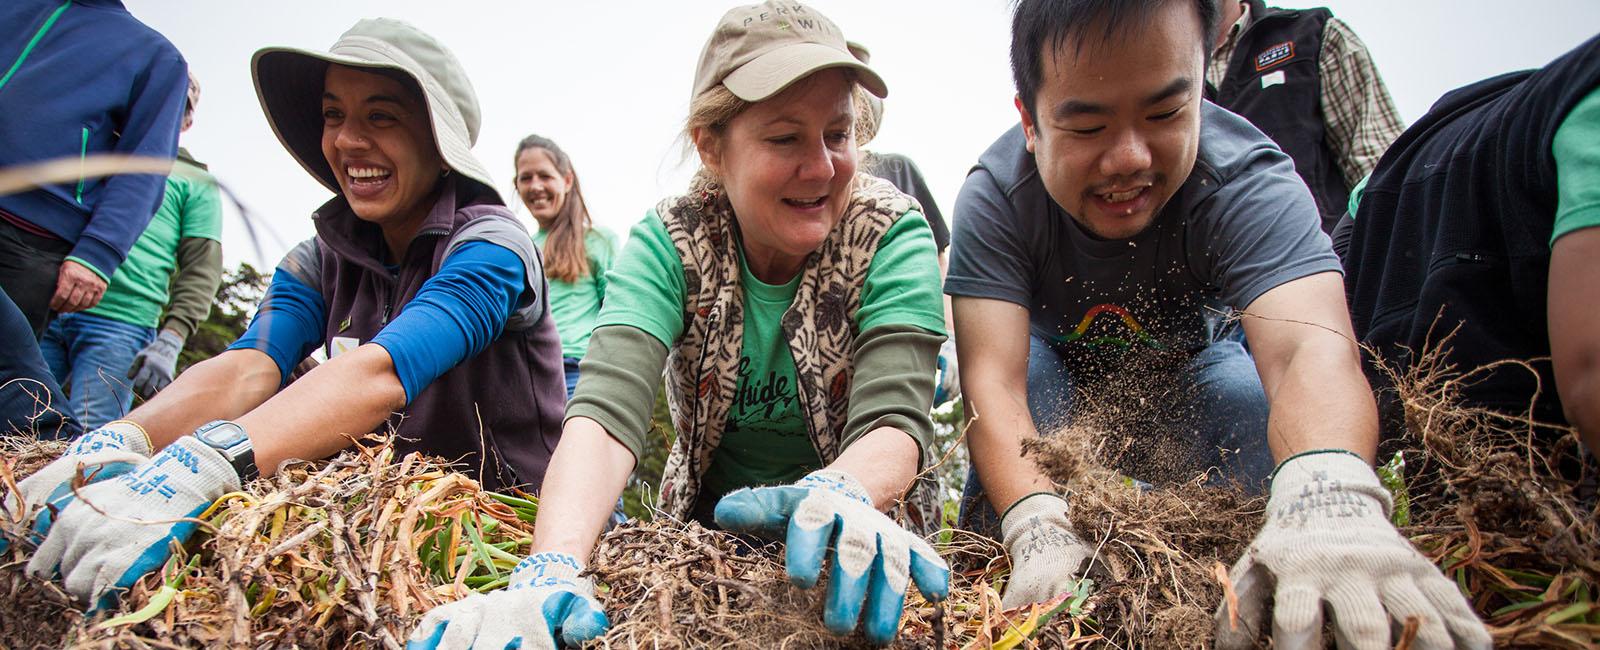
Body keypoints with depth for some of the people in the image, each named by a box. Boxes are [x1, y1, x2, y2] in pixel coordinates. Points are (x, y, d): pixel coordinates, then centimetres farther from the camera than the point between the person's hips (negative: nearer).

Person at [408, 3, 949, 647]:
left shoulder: (892, 233, -14)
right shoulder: (670, 241, -12)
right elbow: (608, 408, -26)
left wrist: (841, 496, -47)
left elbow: (894, 415, -25)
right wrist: (552, 565, -44)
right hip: (705, 521, 0)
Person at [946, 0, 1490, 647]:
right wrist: (1039, 533, -56)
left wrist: (1330, 497, -70)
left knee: (1250, 392, -30)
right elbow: (993, 375, -39)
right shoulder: (993, 198, -30)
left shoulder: (1247, 178, -32)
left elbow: (1311, 344, -49)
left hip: (1188, 369, 1)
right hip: (1059, 372, 0)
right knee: (1028, 364, -32)